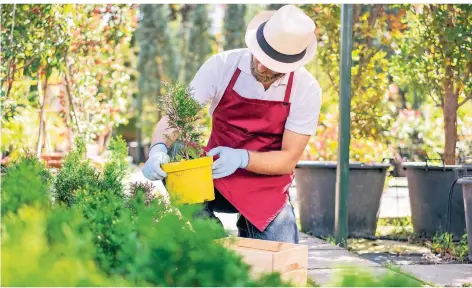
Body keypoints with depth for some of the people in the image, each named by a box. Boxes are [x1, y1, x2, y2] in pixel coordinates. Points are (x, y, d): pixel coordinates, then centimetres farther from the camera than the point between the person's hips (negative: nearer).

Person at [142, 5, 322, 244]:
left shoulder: (307, 90, -15)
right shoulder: (222, 65, -15)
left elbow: (288, 159, -12)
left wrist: (242, 158, -30)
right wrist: (158, 149, -35)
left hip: (266, 187, 0)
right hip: (216, 174, 0)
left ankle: (250, 227, 17)